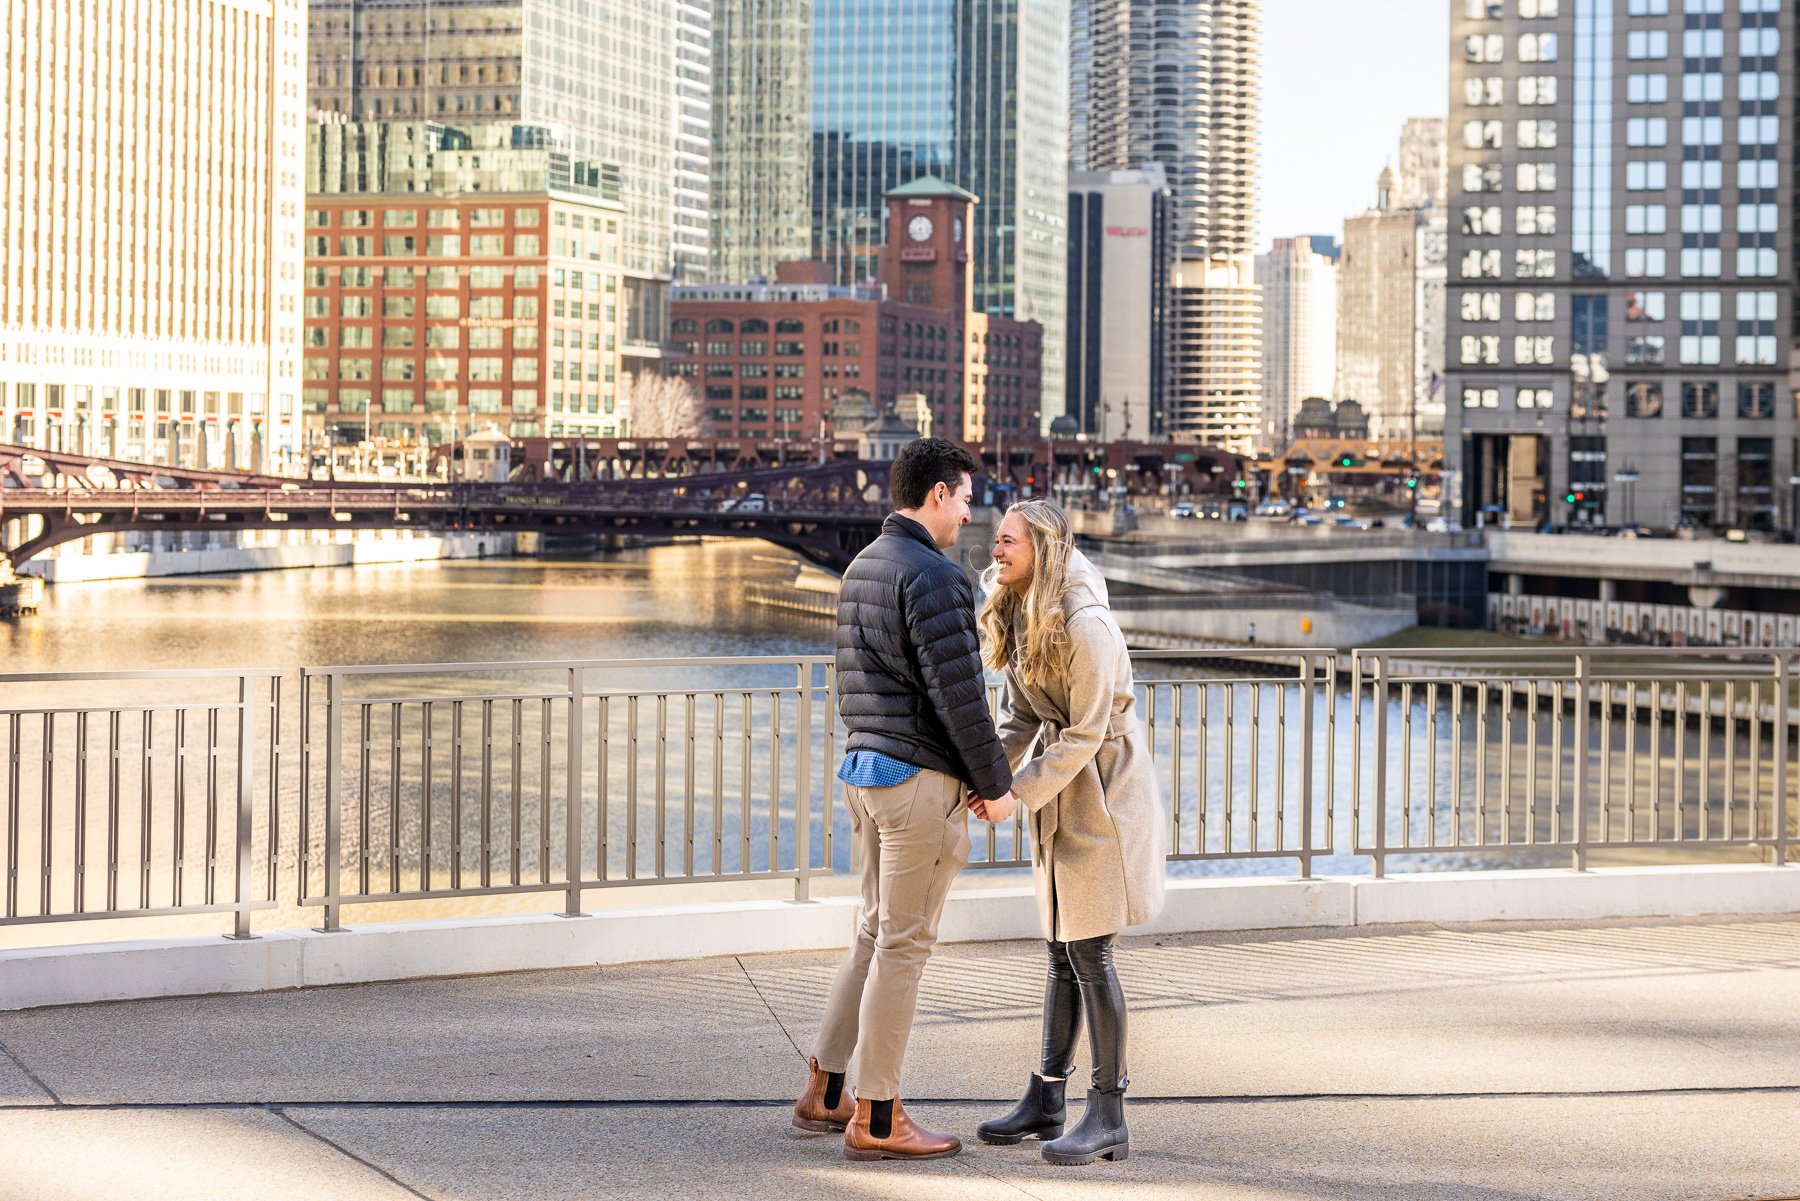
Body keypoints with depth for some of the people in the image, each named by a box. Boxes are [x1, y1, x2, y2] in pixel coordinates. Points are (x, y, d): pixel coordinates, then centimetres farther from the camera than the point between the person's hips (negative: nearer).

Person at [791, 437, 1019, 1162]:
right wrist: (996, 784, -9)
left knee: (878, 934, 17)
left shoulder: (861, 570, 14)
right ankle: (875, 1118, 2)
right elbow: (958, 695, -19)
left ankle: (824, 1091, 21)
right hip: (919, 777, -9)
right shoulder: (933, 577, -16)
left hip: (864, 770, 9)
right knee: (904, 944, -3)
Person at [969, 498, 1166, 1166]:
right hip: (1058, 795, 8)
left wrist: (1017, 793, -20)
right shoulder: (1016, 618, 5)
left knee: (1089, 952, -7)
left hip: (1103, 792, -8)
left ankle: (1108, 1119, -1)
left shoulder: (1085, 624, -22)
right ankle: (1045, 1101, 21)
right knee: (1062, 951, 13)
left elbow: (1085, 733, -21)